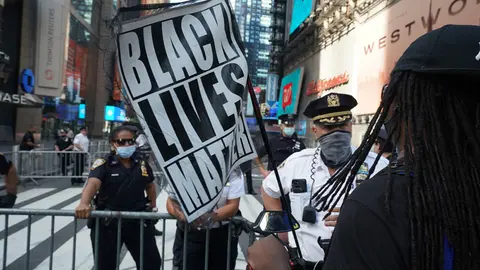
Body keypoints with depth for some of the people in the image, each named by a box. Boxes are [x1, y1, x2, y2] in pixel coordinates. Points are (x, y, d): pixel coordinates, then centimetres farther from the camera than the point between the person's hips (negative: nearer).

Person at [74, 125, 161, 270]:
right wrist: (84, 204, -45)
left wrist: (153, 207, 16)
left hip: (138, 221, 3)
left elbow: (150, 186, 21)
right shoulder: (103, 164, -9)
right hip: (107, 222, -3)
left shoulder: (142, 164, 4)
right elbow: (92, 184, -27)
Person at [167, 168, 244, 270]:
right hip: (189, 234, 0)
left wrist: (211, 217, -30)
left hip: (222, 234, 0)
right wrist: (182, 215, -22)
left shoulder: (233, 171, -9)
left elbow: (233, 205, -11)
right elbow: (171, 201, 0)